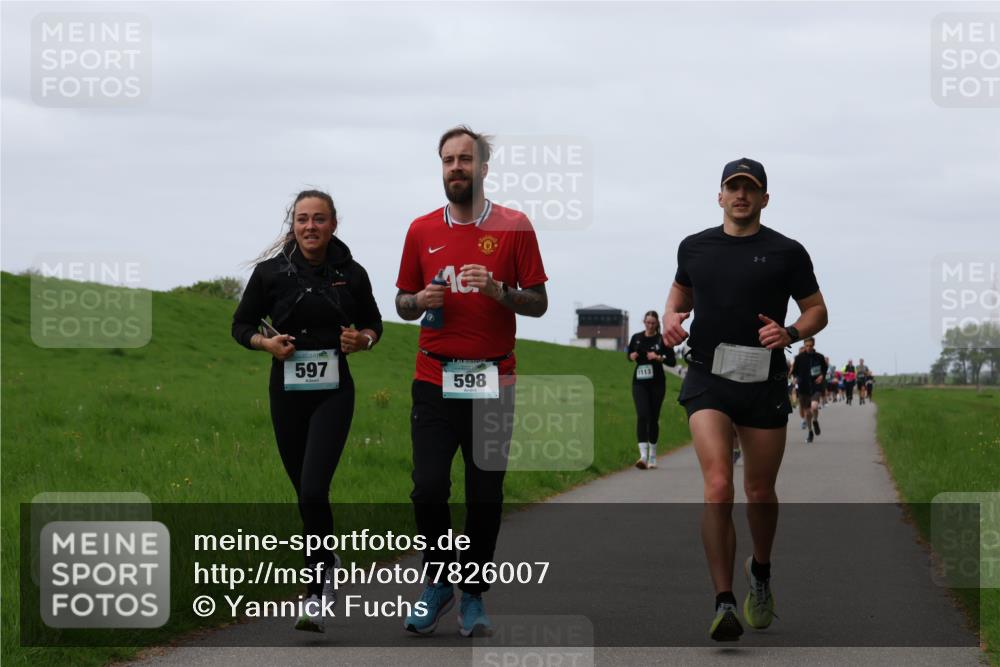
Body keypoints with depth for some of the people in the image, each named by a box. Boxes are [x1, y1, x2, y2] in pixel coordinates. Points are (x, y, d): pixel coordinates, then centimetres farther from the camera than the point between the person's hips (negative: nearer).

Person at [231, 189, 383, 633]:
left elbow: (372, 324, 13)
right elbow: (242, 324, 8)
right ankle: (327, 563, 39)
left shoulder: (351, 274, -2)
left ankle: (316, 592, -8)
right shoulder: (271, 272, -2)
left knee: (313, 490, -16)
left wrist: (362, 340, -9)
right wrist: (267, 343, -12)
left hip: (333, 392, -2)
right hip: (287, 391, 2)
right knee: (304, 490, 13)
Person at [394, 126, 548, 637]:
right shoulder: (421, 231, 9)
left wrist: (497, 290, -15)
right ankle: (438, 582, 13)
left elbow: (538, 304, 3)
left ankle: (473, 596, 14)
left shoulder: (514, 227, 3)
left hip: (493, 382, -1)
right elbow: (402, 304, 16)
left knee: (486, 496, 2)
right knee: (428, 489, -8)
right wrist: (420, 301, -6)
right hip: (435, 380, 1)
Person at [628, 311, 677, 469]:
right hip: (639, 383, 0)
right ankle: (643, 455, -25)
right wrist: (632, 356, -4)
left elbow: (672, 361, -1)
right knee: (642, 416, -15)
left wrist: (659, 357, -17)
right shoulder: (636, 338, 5)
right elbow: (629, 354, 19)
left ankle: (652, 456, 22)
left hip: (657, 383, 0)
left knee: (653, 418, 7)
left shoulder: (662, 340, -1)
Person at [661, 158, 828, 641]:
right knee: (718, 487, -17)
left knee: (760, 492, 11)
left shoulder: (787, 253, 2)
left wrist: (790, 333, -12)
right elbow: (680, 291, 27)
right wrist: (672, 316, 5)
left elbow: (816, 310, 8)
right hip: (707, 382, 0)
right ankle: (724, 605, -18)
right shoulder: (694, 247, 9)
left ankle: (760, 573, 41)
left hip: (763, 383, 0)